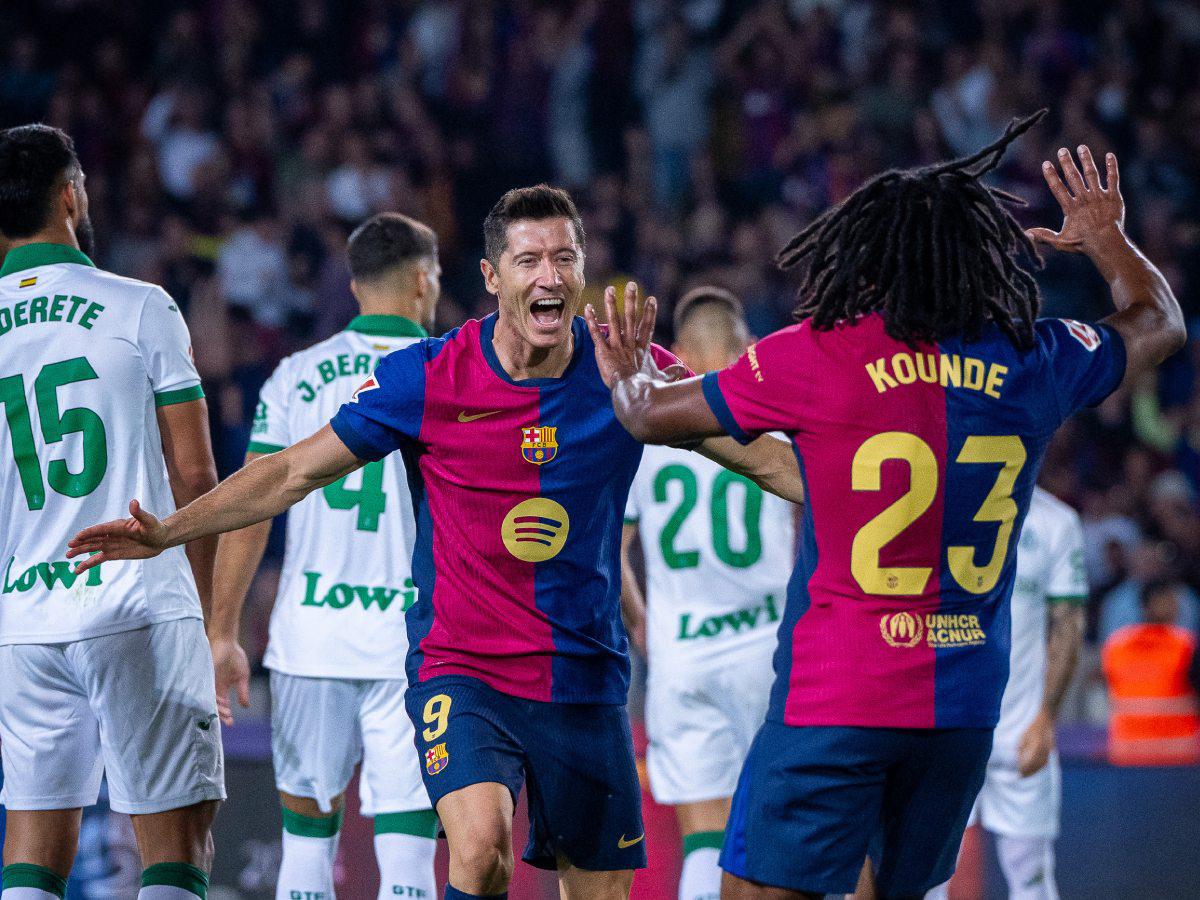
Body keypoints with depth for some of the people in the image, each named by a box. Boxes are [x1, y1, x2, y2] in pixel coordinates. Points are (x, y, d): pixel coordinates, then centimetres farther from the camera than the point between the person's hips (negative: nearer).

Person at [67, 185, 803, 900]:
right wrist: (167, 533, -3)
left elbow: (764, 458, 7)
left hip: (587, 681, 3)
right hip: (461, 674, -3)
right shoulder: (425, 379, -8)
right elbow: (297, 472, 2)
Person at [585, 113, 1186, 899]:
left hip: (836, 701, -4)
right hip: (966, 703, 5)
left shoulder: (815, 359, -8)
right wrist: (1110, 242, 39)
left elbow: (650, 416, 6)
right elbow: (1160, 324, 24)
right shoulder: (1036, 363, 2)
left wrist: (625, 370, 27)